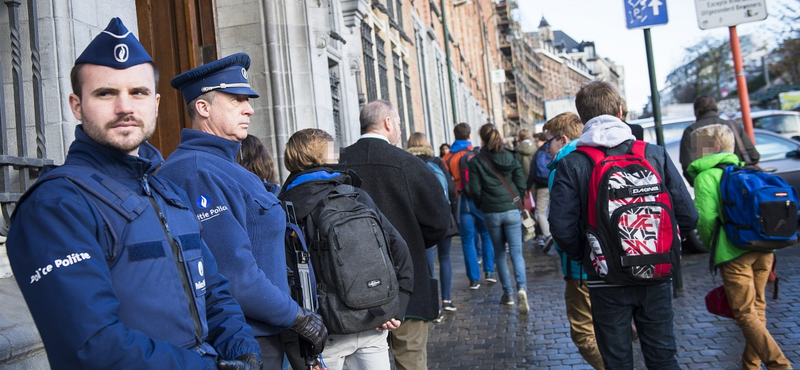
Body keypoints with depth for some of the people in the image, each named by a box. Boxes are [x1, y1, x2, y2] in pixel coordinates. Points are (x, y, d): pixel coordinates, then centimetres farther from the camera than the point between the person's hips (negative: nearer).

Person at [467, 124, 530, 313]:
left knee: (499, 253, 13)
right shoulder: (510, 158, 2)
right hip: (512, 211, 1)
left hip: (491, 213, -1)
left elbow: (475, 190, -6)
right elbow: (521, 185, 1)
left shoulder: (476, 161, -5)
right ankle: (521, 287, -21)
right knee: (516, 251, 0)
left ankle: (508, 293, 17)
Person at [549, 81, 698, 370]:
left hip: (606, 280, -2)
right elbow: (687, 217, -3)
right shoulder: (655, 154, -2)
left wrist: (584, 257, 3)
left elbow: (562, 228, -16)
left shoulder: (570, 165, -8)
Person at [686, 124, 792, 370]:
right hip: (764, 248, 7)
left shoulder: (705, 177, -3)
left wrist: (710, 245, 4)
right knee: (757, 308, 16)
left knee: (745, 314, -1)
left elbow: (706, 218, -13)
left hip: (734, 252, -7)